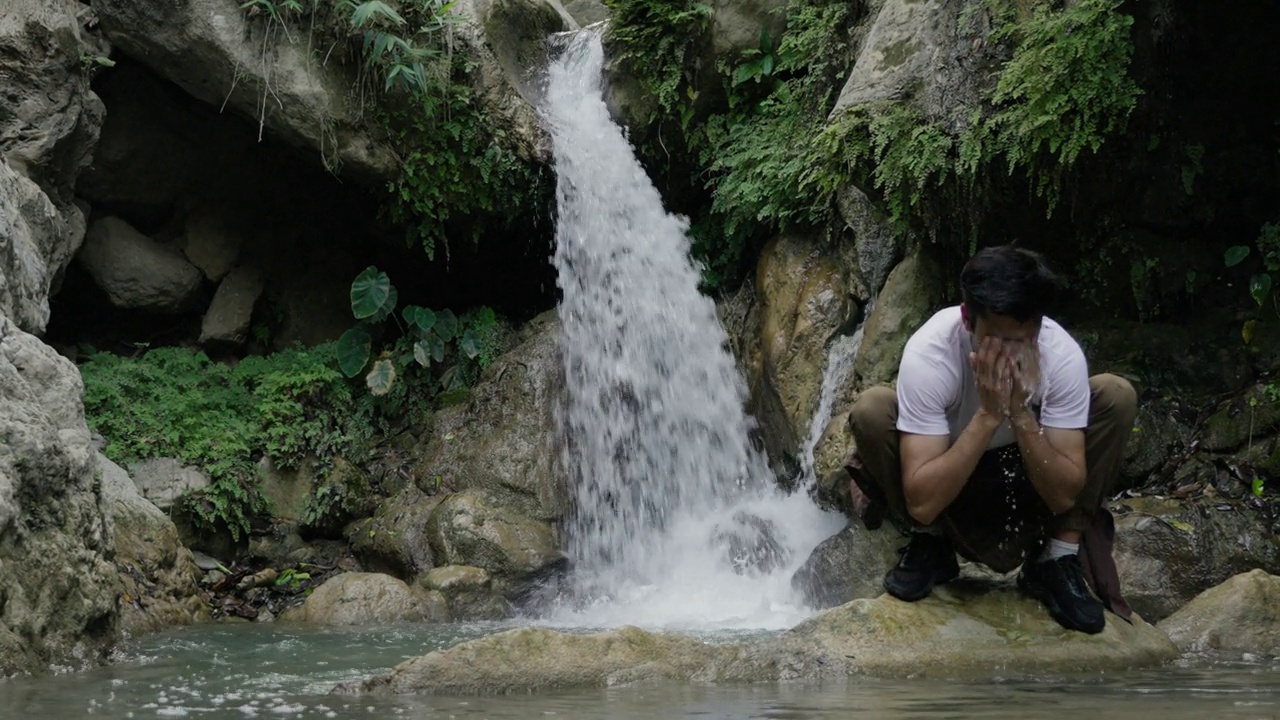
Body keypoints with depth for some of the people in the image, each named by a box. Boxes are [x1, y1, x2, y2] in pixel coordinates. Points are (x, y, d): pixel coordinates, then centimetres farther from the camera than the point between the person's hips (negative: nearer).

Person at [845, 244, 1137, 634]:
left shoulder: (1062, 354, -27)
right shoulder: (928, 353, -34)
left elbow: (1063, 496, -27)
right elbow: (922, 503, -38)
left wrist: (1020, 413, -40)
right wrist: (989, 415, -43)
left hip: (1028, 475, 2)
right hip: (946, 477, -2)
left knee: (1115, 395, -20)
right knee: (872, 408, -29)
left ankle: (1056, 560, -11)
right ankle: (929, 546, -6)